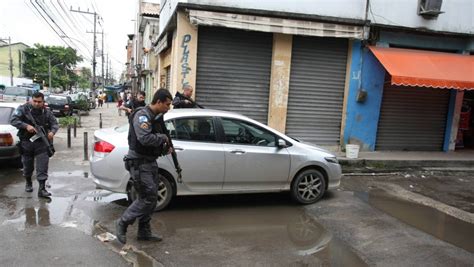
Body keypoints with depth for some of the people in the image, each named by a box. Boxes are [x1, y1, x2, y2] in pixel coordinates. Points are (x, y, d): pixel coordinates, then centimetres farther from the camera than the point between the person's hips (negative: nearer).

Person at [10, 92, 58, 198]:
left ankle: (42, 189, -4)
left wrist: (52, 132, -12)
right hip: (26, 142, 0)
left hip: (42, 142, 1)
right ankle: (28, 183, 40)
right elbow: (13, 120, -9)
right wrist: (26, 126, -24)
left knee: (43, 166, -7)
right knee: (27, 165, 15)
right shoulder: (23, 109, -3)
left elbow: (54, 123, 9)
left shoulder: (46, 112, 4)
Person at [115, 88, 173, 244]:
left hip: (150, 162, 10)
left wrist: (165, 149, 3)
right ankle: (122, 223, 9)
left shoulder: (155, 117, 14)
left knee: (150, 198, 12)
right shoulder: (142, 115, -15)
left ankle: (144, 232, 23)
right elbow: (145, 139, -31)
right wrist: (163, 138, -16)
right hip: (139, 163, -10)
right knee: (148, 197, -8)